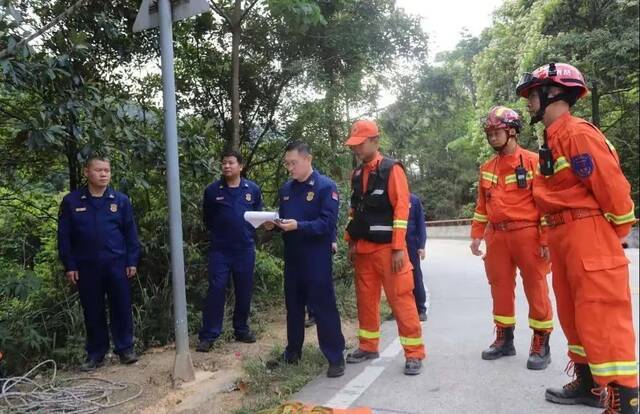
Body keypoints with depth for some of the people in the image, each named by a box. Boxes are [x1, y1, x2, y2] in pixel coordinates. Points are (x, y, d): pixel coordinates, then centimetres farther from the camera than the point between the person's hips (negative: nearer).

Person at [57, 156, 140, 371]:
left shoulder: (121, 200, 1)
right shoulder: (71, 201, 0)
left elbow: (130, 233, 3)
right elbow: (64, 236, 2)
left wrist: (132, 261, -1)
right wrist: (69, 266, -2)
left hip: (116, 264, 0)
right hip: (86, 266, 0)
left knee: (121, 307, 5)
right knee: (92, 311, 10)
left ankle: (125, 348, 19)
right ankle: (95, 353, 22)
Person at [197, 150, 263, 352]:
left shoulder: (253, 189, 2)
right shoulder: (212, 190, -2)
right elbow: (207, 219, 10)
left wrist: (248, 234, 3)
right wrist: (219, 233, 8)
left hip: (245, 249, 2)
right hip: (219, 250, -2)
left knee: (244, 292, 10)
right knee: (216, 291, -3)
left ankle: (242, 329, 26)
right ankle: (208, 335, 6)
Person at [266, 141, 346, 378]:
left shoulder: (326, 186, -9)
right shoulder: (286, 189, 11)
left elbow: (327, 223, -17)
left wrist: (298, 226, -27)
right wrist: (274, 223, -5)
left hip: (317, 258, -6)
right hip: (292, 257, 7)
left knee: (323, 307, -2)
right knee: (293, 306, 16)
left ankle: (336, 358, 10)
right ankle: (292, 353, 30)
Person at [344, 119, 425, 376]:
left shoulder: (391, 169, -8)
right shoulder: (357, 175, 13)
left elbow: (401, 208, -13)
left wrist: (398, 248, -16)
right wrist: (351, 242, 13)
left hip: (388, 248, -6)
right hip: (363, 249, 7)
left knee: (401, 299, -3)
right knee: (366, 298, 12)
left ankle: (414, 353, 7)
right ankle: (368, 347, 26)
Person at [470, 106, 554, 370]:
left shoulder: (532, 161, -3)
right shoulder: (487, 168, 13)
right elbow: (482, 204, 17)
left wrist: (546, 239, -11)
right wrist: (477, 235, 10)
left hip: (527, 234, -5)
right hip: (497, 236, 5)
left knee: (535, 290, 2)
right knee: (501, 289, 11)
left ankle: (541, 345, 14)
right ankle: (504, 339, 24)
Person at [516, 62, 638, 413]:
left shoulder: (577, 133, -14)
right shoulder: (553, 139, 16)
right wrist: (551, 234, 16)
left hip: (589, 236, -10)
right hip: (563, 238, 10)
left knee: (601, 319, -5)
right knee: (574, 315, 18)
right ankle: (588, 384, 33)